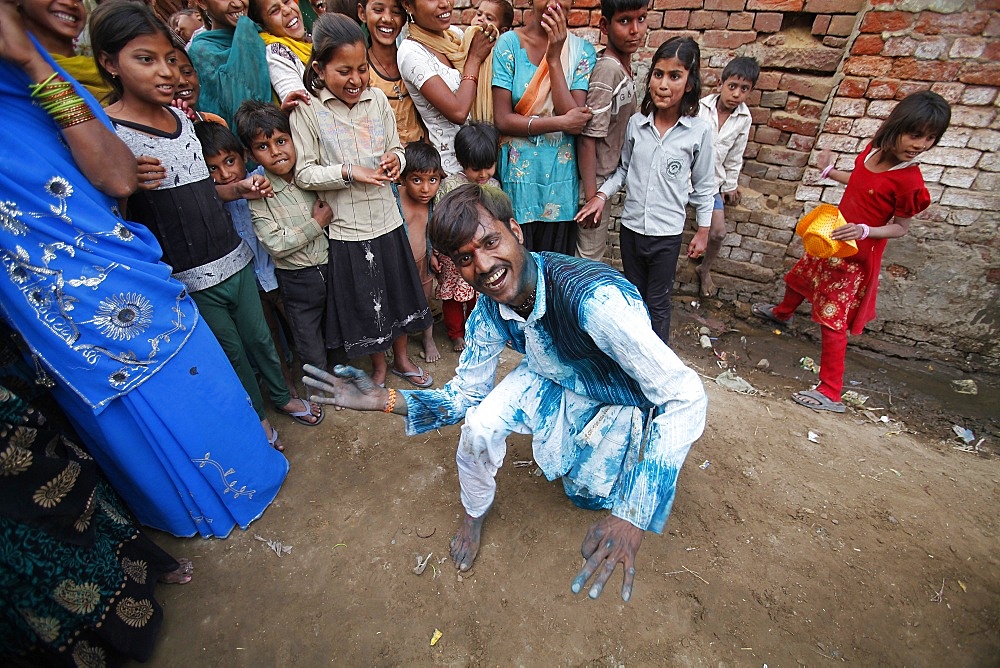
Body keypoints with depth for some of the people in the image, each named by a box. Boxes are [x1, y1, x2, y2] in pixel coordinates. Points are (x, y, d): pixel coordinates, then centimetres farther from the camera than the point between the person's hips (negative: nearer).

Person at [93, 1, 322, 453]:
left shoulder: (182, 118, 7)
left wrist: (240, 188, 1)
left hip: (234, 258, 6)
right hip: (188, 279, -5)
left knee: (258, 335, 19)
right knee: (231, 352, 11)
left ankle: (282, 396, 41)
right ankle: (257, 416, 34)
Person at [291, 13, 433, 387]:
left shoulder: (377, 99, 2)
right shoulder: (307, 110, -8)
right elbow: (303, 174, -9)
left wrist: (395, 160, -11)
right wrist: (348, 172, -22)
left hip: (387, 218, 4)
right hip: (346, 226, -3)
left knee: (398, 290, 15)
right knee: (362, 300, 11)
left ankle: (401, 358, 38)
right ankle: (378, 365, 35)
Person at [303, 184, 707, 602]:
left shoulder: (595, 298, -41)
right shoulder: (490, 310, -20)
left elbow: (686, 398, -38)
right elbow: (466, 392, -8)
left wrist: (634, 515, -46)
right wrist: (384, 400, -23)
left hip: (621, 397, -3)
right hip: (555, 382, 3)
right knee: (478, 426, -18)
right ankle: (475, 514, 14)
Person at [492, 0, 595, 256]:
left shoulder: (582, 51, 1)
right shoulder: (510, 43, -3)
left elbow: (576, 123, -11)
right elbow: (502, 120, -9)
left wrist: (554, 57, -13)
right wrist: (560, 122, -11)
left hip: (562, 179, 2)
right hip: (518, 175, -1)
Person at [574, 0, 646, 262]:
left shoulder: (624, 68, 8)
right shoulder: (607, 69, -20)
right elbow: (588, 137, -23)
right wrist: (591, 196, -24)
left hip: (607, 175, 9)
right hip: (595, 180, -9)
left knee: (595, 252, 21)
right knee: (590, 257, 3)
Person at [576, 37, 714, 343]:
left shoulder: (699, 131, -9)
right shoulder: (636, 122, -4)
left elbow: (703, 186, 0)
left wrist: (703, 231, 3)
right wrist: (602, 195, -6)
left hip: (667, 234, -3)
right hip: (631, 226, 3)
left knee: (658, 304, 8)